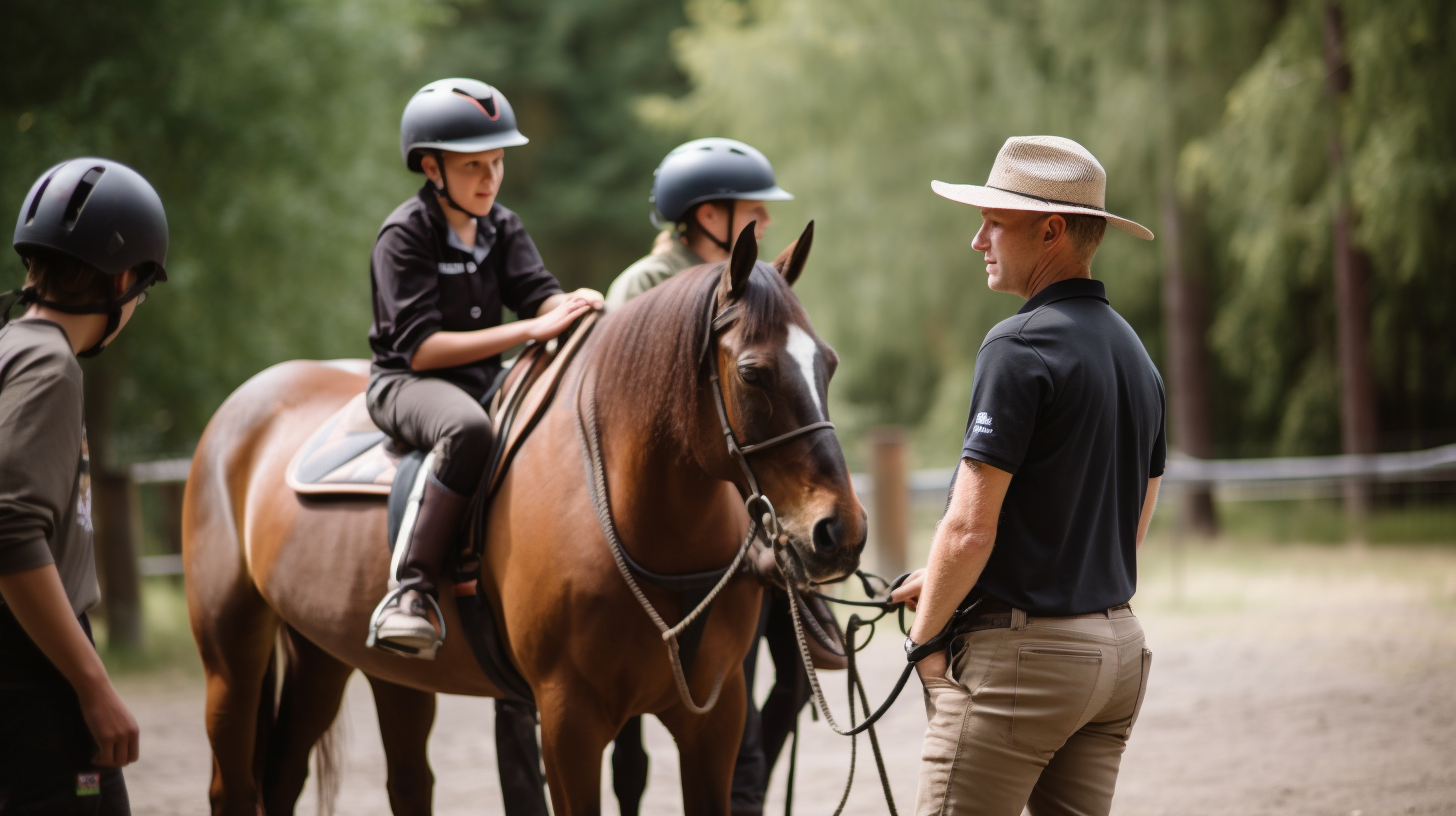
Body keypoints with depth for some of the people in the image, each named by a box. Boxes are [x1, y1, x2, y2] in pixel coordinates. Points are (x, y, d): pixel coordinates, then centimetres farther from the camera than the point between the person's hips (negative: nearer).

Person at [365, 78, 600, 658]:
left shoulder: (502, 228, 10)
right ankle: (412, 588, -37)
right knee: (467, 427, -40)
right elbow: (420, 349, -19)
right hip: (406, 384, -7)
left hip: (486, 380, 7)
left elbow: (540, 294, -3)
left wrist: (574, 306, -29)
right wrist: (529, 331, -25)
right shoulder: (404, 236, -12)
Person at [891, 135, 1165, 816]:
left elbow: (970, 530, -19)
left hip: (1019, 655, -9)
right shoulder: (1134, 352, 14)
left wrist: (925, 637, -2)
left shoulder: (1020, 346, -14)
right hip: (1117, 644, 9)